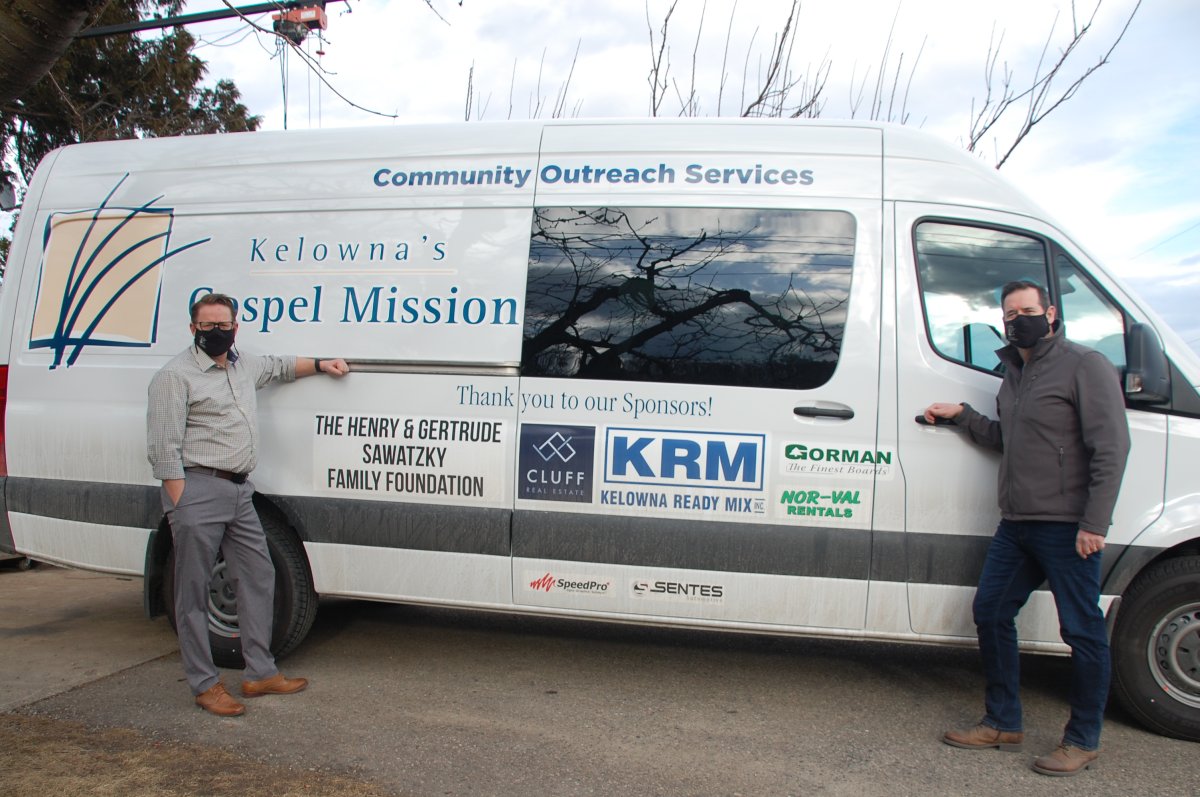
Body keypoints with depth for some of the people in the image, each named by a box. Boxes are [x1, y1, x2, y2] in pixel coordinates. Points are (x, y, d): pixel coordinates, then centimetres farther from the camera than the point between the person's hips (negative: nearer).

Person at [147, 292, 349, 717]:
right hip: (198, 489, -8)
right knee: (194, 591, 1)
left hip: (240, 491, 8)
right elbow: (163, 449, -13)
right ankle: (205, 685, 11)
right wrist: (180, 508, -17)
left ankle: (261, 673, 20)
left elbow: (279, 367, 40)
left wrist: (321, 364, 27)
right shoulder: (176, 375, -8)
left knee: (259, 577, 10)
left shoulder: (244, 365, 15)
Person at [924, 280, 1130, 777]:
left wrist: (1094, 523, -19)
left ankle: (1083, 741, 18)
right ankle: (1003, 725, 24)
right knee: (990, 613, 10)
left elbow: (1110, 448, -13)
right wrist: (962, 415, 12)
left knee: (1082, 631, 3)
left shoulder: (1085, 366, -7)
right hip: (1015, 526, 8)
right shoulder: (1015, 373, 17)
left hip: (1067, 527, -8)